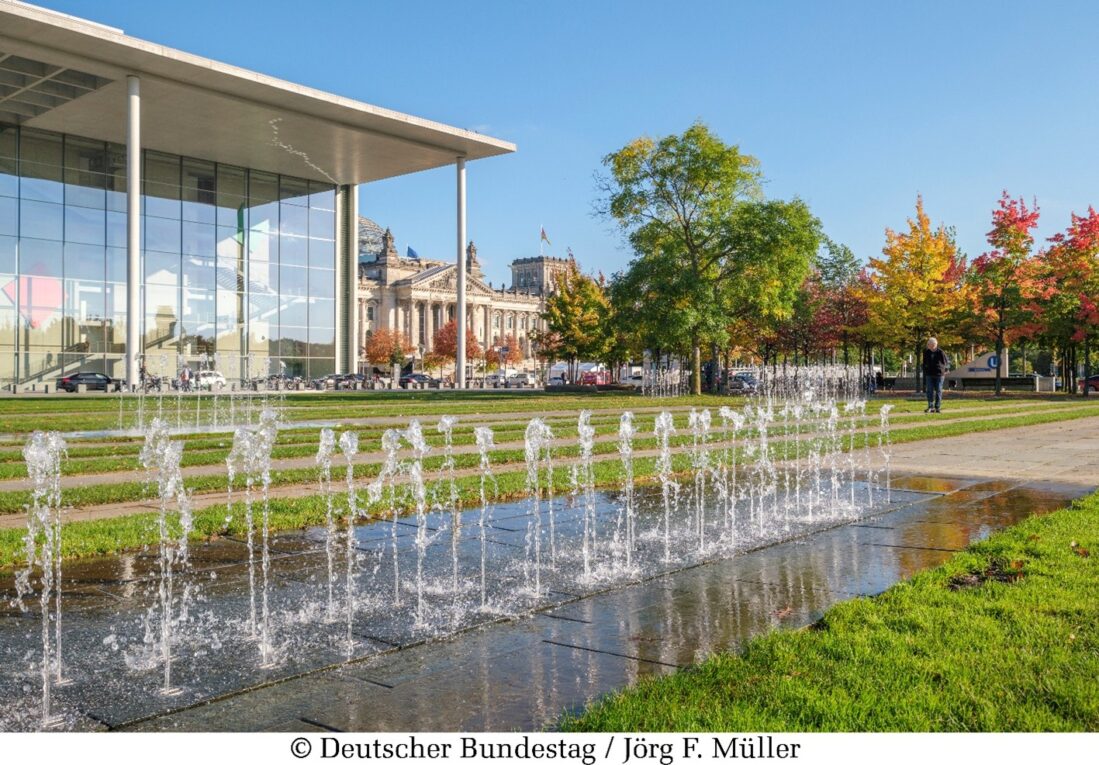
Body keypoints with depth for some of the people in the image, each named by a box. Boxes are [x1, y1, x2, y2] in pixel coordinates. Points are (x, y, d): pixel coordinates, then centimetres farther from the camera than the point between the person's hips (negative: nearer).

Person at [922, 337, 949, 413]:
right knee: (929, 390, -3)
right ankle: (930, 406, -2)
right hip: (929, 374, 2)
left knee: (938, 391, 2)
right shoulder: (926, 352, 1)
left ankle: (938, 407, 7)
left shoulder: (941, 352, -9)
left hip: (939, 375, -2)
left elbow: (946, 362, 4)